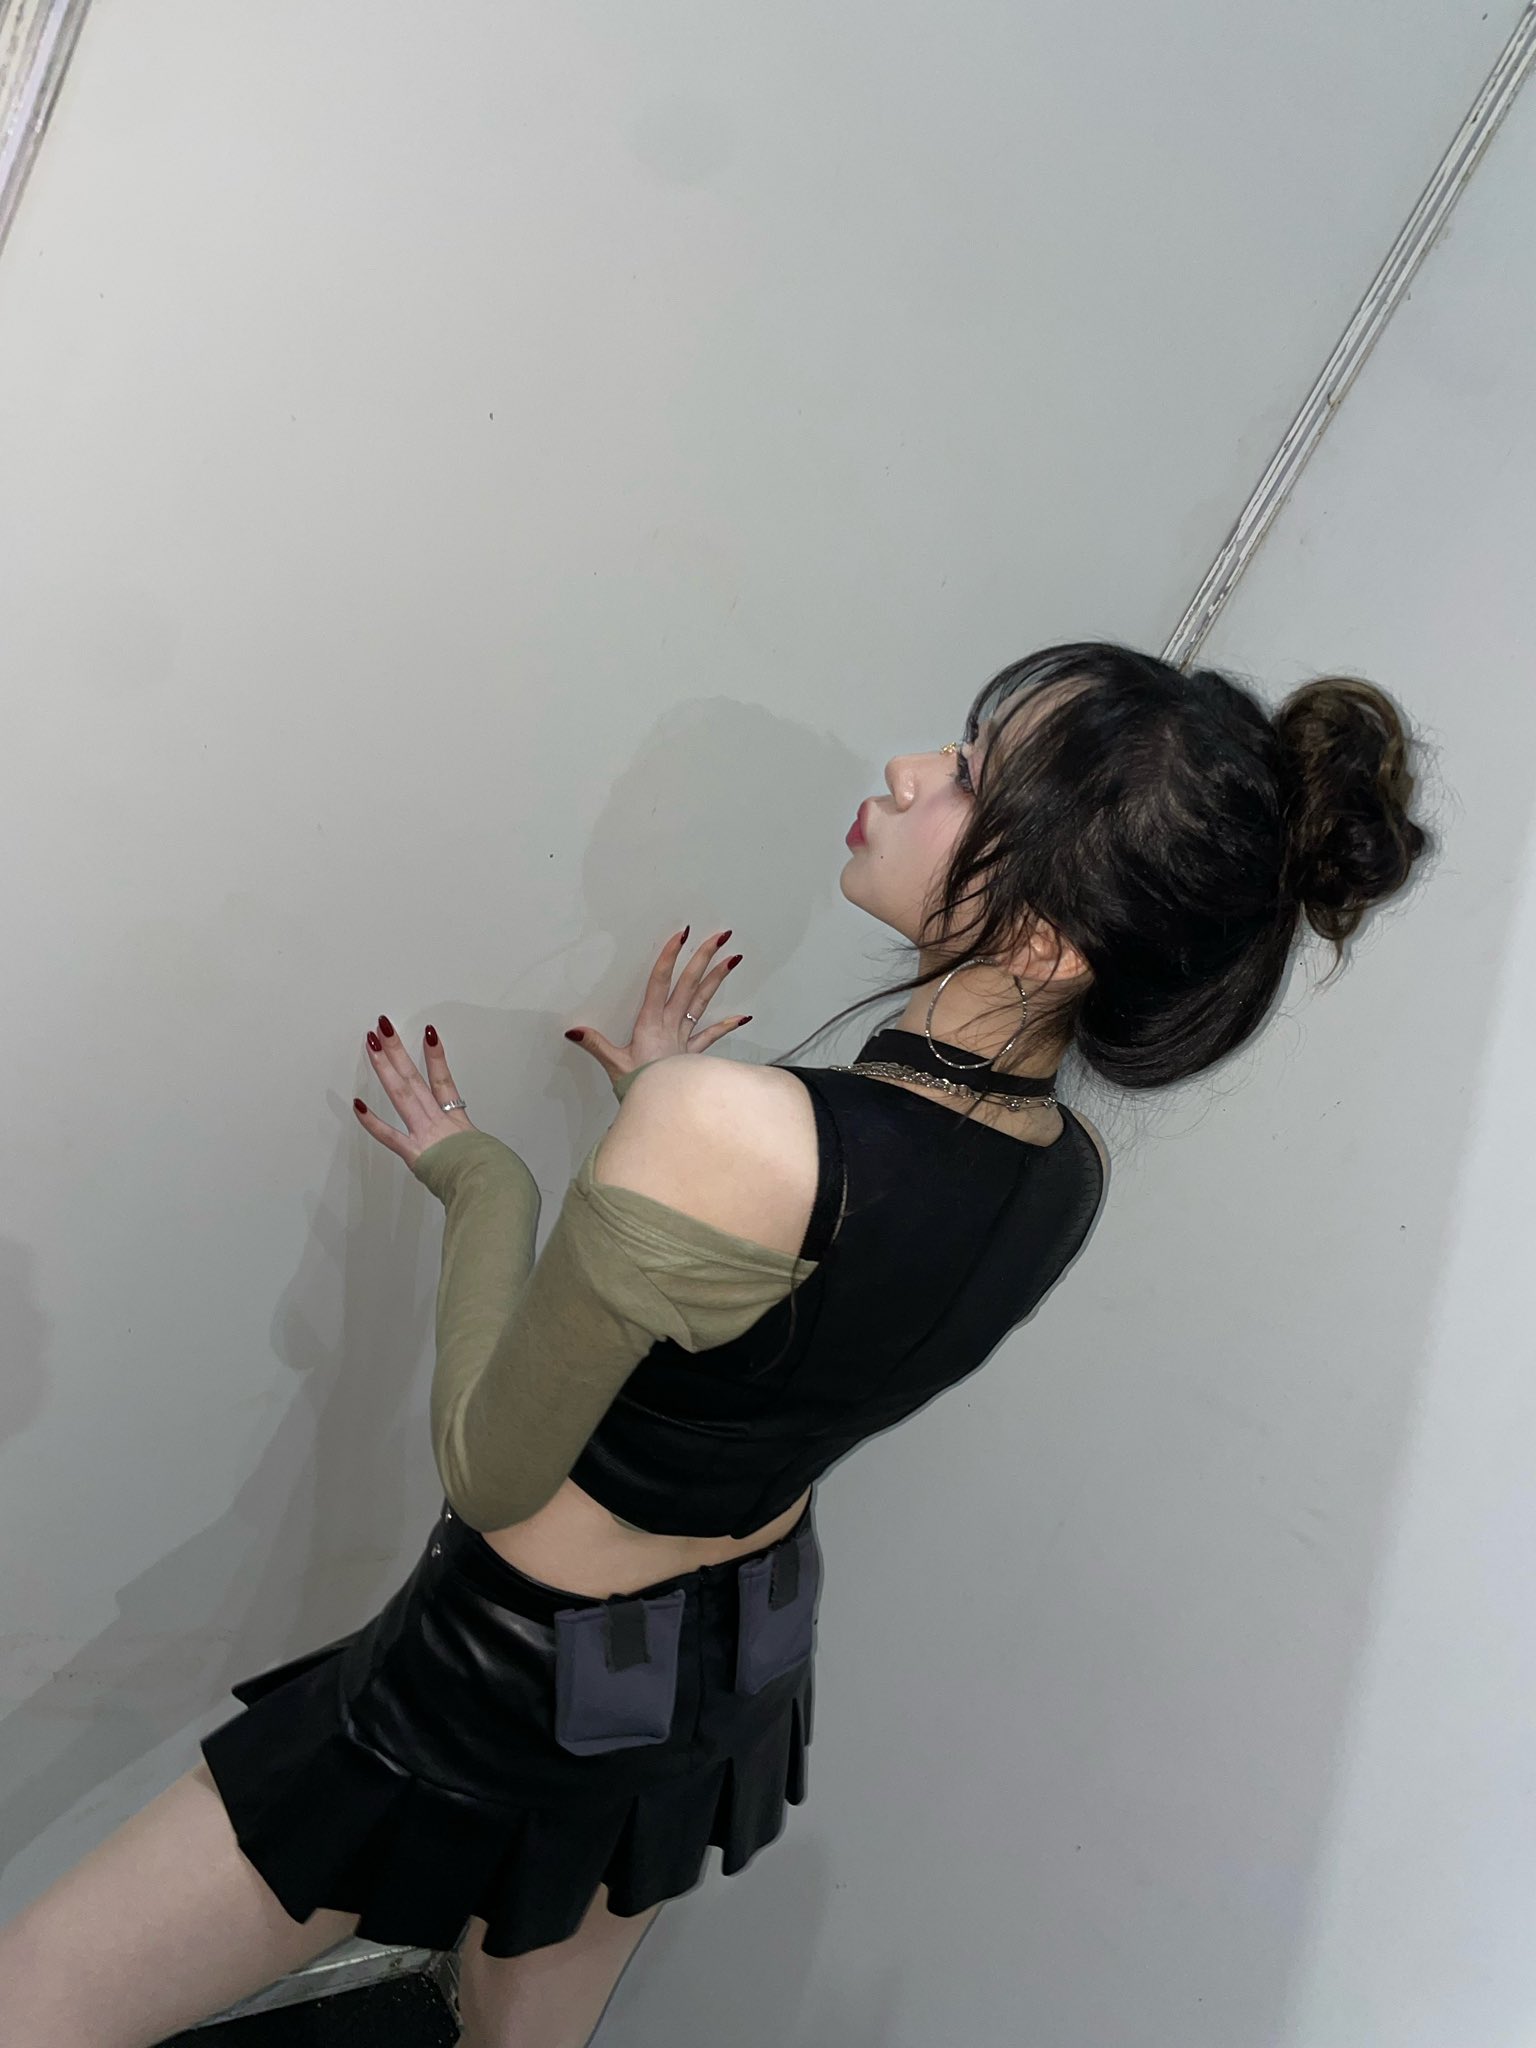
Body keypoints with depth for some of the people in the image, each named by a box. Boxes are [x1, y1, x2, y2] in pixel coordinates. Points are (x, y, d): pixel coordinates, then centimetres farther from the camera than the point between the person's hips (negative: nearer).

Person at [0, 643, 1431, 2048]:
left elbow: (491, 1468, -22)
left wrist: (477, 1173, -8)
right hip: (740, 1666, 7)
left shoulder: (729, 1134, -36)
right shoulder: (1072, 1176, -11)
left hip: (515, 1672, -7)